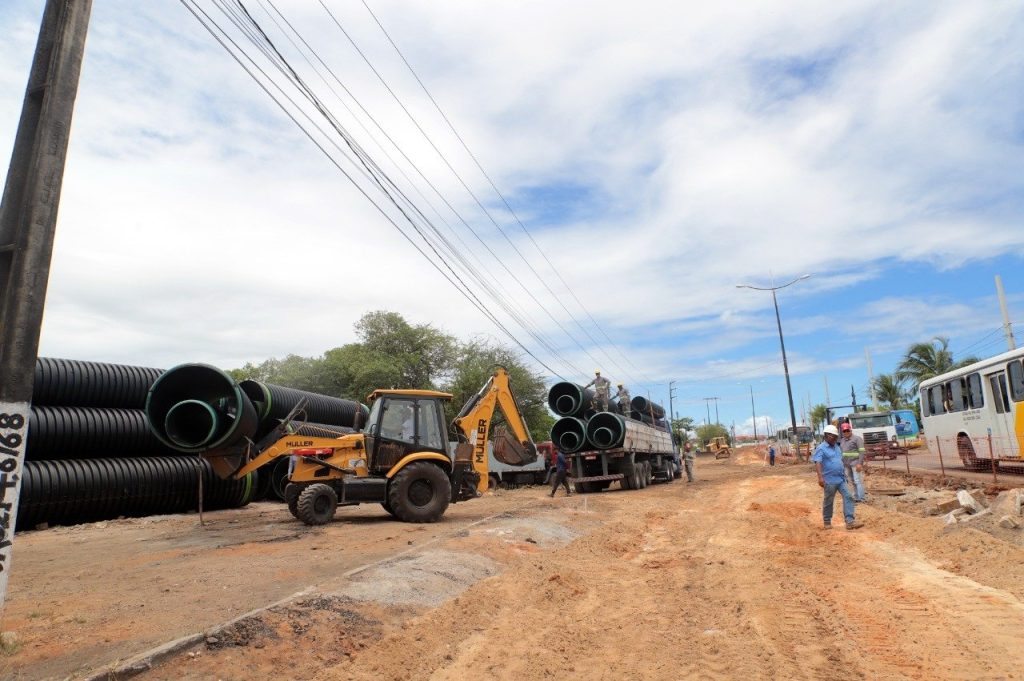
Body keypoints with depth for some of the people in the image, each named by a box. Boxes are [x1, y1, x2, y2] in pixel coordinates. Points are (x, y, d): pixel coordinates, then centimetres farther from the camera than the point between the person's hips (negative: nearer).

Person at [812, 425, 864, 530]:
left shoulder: (836, 447, 13)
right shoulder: (821, 448, -13)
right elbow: (817, 463, -24)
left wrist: (844, 473, 26)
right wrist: (820, 477, -35)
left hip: (841, 479, 7)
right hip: (830, 480, -7)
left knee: (848, 497, -4)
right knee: (828, 501, 4)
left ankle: (850, 521, -5)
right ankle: (827, 522, 17)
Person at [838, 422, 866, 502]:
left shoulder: (857, 438, -6)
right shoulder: (842, 440, 16)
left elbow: (861, 451, -13)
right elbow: (841, 453, 21)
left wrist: (860, 463, -20)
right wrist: (841, 463, 16)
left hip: (855, 463, -7)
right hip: (846, 464, 7)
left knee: (858, 481, -7)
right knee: (853, 481, 12)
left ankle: (861, 499, -5)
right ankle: (856, 498, 19)